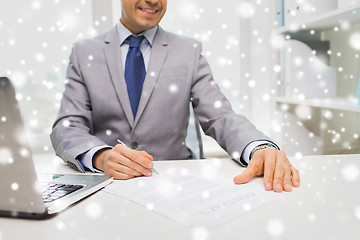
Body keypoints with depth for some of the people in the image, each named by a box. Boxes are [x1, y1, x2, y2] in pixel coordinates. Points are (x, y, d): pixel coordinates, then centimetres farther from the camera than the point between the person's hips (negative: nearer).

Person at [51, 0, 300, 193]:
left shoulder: (189, 51, 6)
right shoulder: (84, 53, 6)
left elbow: (220, 118, -2)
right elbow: (67, 128, -2)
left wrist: (261, 149, -24)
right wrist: (101, 156, -25)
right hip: (107, 182, 0)